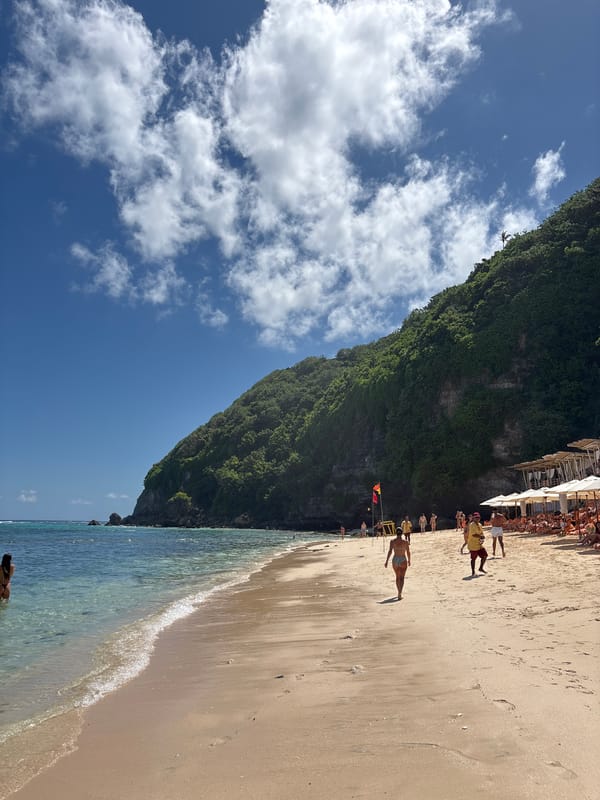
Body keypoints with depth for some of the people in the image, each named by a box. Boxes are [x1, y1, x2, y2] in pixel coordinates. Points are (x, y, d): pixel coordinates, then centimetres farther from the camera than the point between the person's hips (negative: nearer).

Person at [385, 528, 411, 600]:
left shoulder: (392, 541, -4)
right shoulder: (405, 542, -5)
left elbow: (390, 551, -13)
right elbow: (408, 552, 0)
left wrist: (387, 561, -13)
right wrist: (409, 560, 16)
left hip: (395, 560, 2)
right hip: (403, 560, -2)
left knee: (397, 577, 21)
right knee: (401, 578, -3)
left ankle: (399, 592, 35)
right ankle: (399, 594, -20)